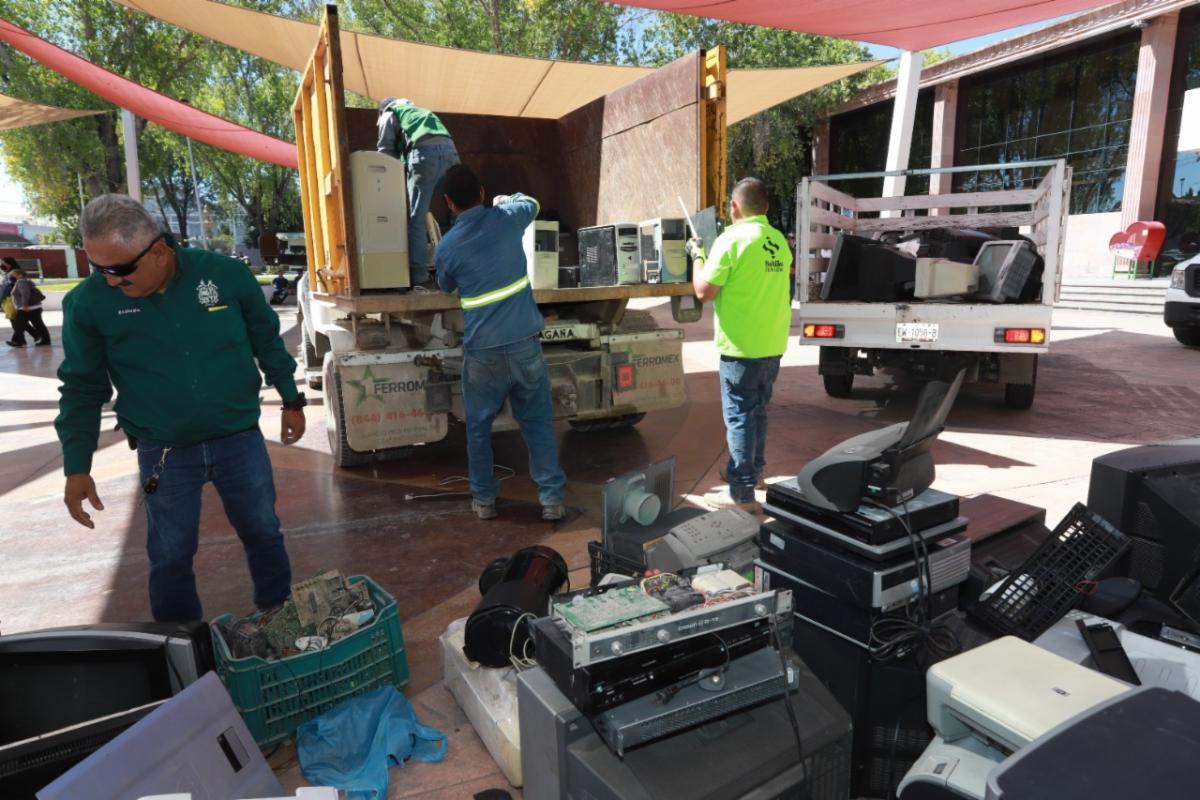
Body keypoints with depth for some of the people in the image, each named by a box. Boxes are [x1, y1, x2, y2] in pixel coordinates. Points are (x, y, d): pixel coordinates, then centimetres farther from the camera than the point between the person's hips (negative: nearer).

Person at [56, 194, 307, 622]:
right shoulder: (87, 302, -10)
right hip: (163, 452, 0)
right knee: (169, 557, 11)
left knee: (264, 534, 15)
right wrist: (77, 467, -2)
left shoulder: (225, 273, -12)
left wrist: (291, 401, 8)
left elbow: (268, 342, 3)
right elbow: (82, 388, 0)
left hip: (239, 438, 1)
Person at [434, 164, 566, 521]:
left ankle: (484, 499, 23)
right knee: (537, 421, 10)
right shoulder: (506, 218, 0)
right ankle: (551, 498, 12)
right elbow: (531, 203, 24)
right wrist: (507, 199, 43)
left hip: (482, 350, -1)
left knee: (478, 426, 15)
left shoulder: (447, 246, -2)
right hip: (524, 343, 1)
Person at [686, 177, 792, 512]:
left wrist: (697, 256, 3)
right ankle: (753, 469, 36)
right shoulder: (779, 242, 8)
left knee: (739, 415, -2)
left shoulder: (732, 239, -14)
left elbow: (704, 291, -13)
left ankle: (741, 493, 3)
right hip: (772, 344, 7)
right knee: (757, 411, 20)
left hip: (742, 346, -7)